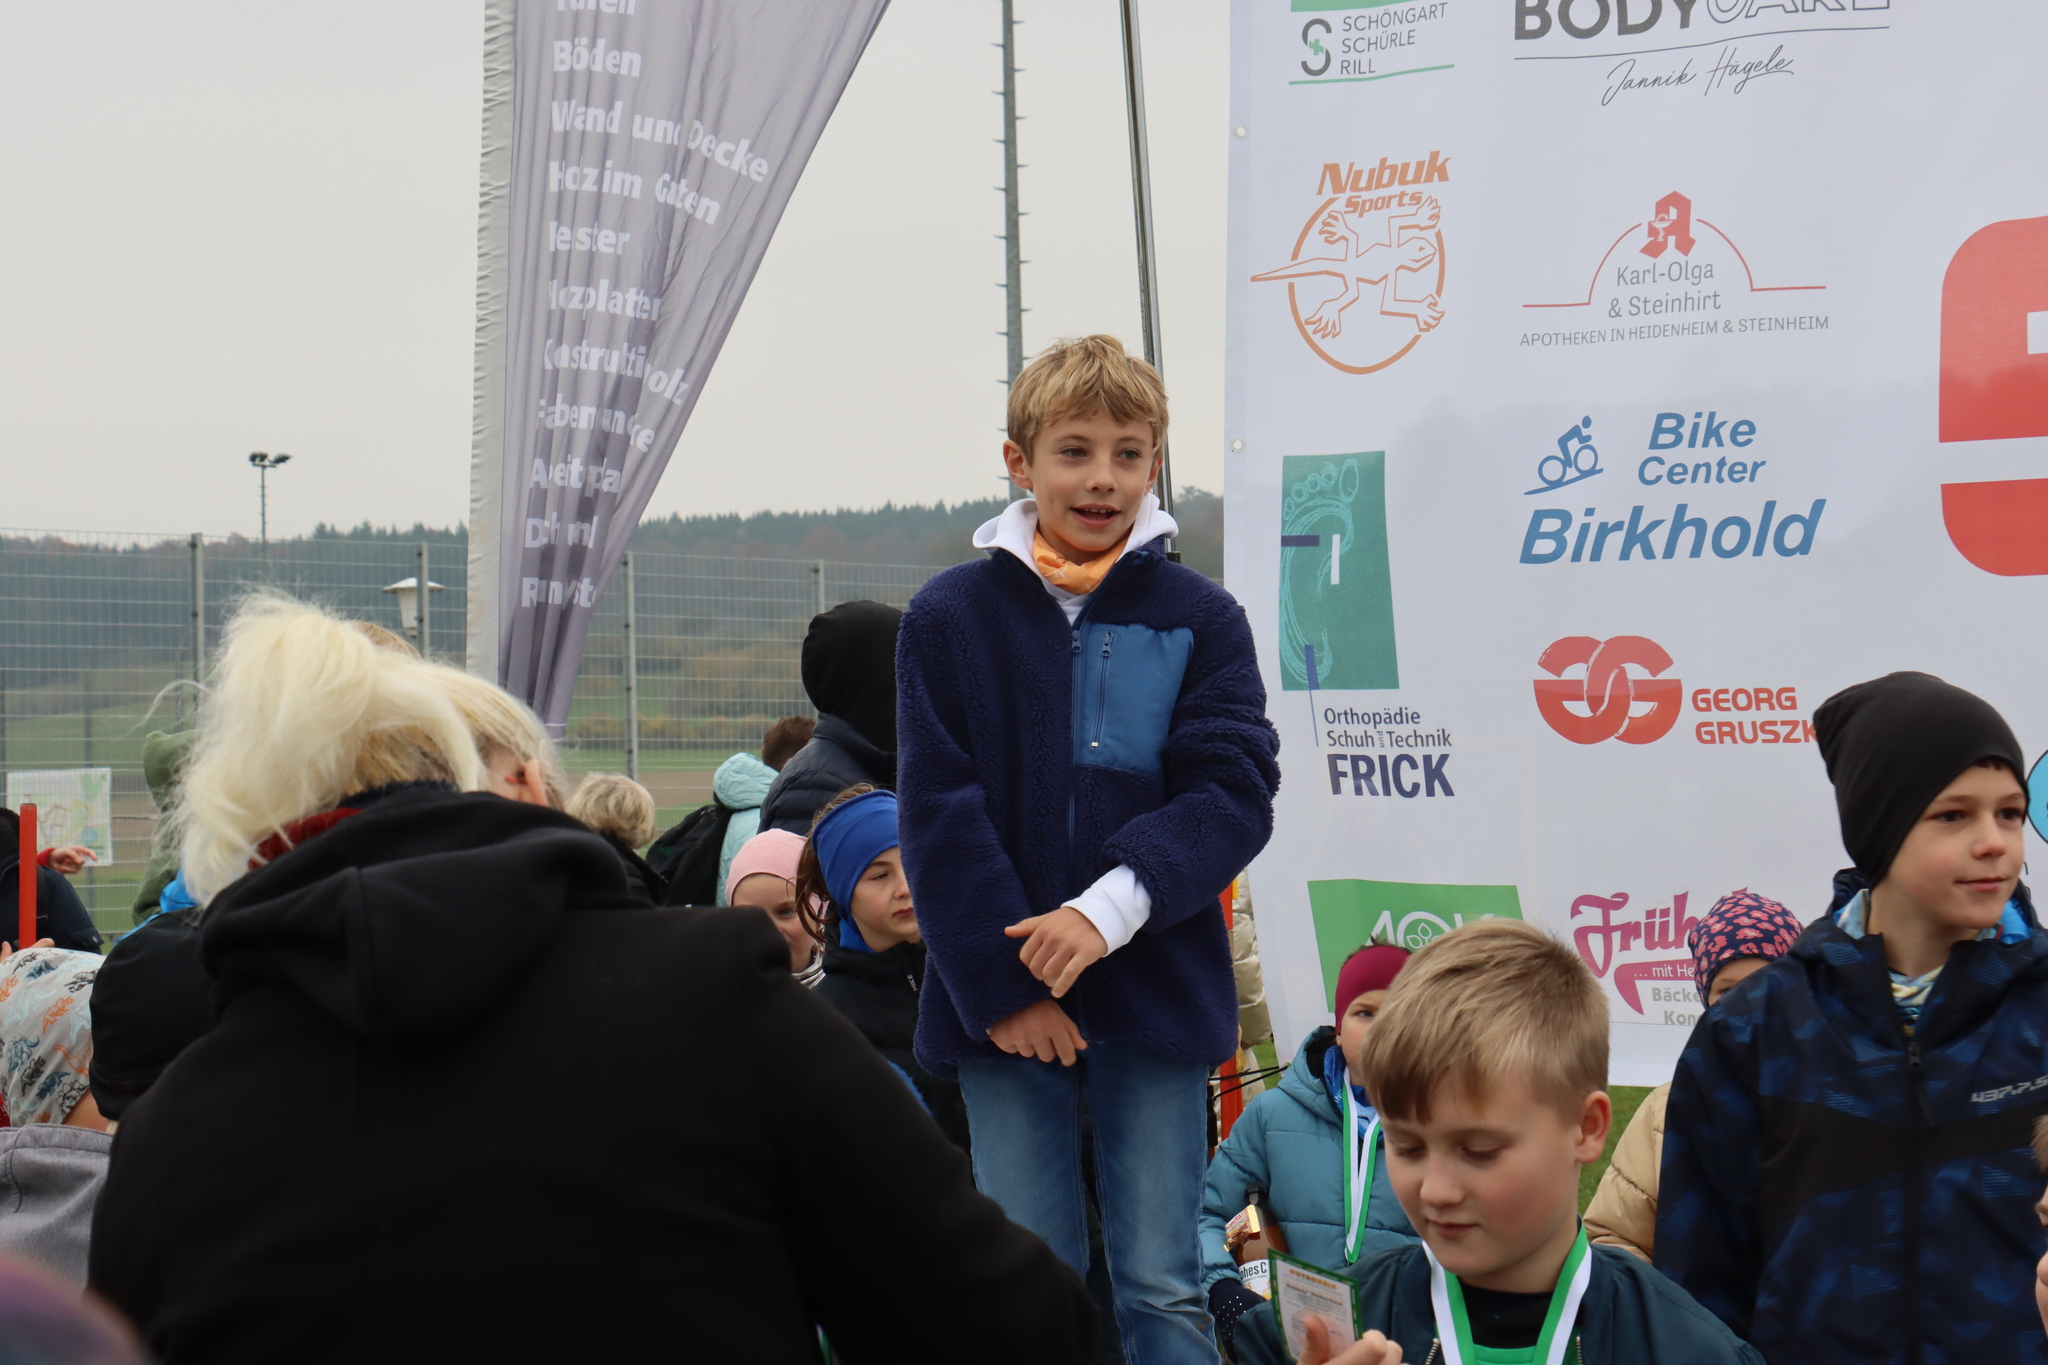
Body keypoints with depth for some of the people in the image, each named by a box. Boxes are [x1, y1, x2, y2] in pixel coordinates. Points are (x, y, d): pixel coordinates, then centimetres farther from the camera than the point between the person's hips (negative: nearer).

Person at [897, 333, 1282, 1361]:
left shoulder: (1200, 619, 3)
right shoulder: (950, 618, 3)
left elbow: (1234, 793, -5)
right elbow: (938, 814, -1)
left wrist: (1112, 907, -19)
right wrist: (998, 984, -10)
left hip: (1157, 999, 0)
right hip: (1001, 999, 0)